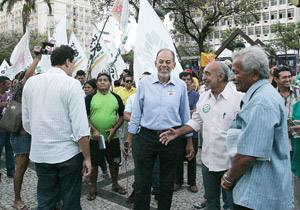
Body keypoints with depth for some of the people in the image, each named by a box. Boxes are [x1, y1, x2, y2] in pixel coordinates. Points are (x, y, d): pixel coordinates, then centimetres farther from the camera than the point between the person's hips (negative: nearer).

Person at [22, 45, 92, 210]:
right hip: (68, 154, -5)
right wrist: (87, 157, -8)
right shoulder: (72, 84, -12)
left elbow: (26, 122, 9)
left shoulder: (30, 82, 4)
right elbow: (80, 127, -17)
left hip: (40, 154, 5)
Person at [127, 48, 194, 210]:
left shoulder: (181, 86, 0)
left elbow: (185, 115, 6)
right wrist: (130, 136, 4)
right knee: (142, 182, 8)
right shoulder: (144, 83, -2)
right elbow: (136, 112, 3)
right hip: (146, 136, 0)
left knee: (167, 183, 16)